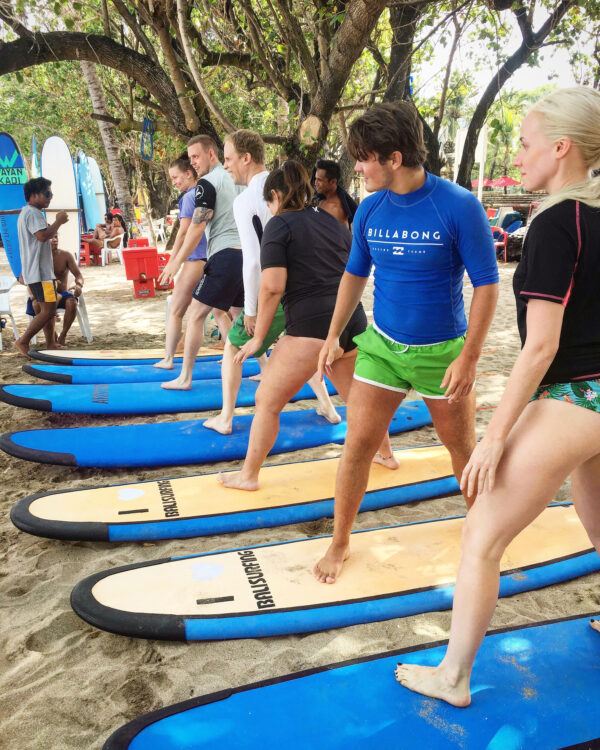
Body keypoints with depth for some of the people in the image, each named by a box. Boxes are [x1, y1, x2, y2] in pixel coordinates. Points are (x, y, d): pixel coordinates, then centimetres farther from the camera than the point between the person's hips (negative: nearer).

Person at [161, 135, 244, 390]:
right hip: (247, 253, 9)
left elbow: (197, 227, -10)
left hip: (225, 255, -9)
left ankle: (185, 378, 2)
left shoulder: (207, 183, -6)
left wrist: (176, 261, -5)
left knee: (196, 313, -1)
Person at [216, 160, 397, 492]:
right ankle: (386, 455, 42)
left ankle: (248, 475, 14)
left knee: (267, 401, 6)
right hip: (354, 322, 7)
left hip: (311, 325, -7)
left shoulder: (279, 224, -1)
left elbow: (272, 286, -11)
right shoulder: (334, 222, 18)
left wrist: (258, 337, -4)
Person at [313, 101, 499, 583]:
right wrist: (334, 336, 11)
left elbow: (486, 284, -11)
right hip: (381, 345, 3)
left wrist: (469, 357, -16)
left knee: (462, 445, 14)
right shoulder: (370, 209, -2)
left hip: (443, 351, -3)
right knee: (358, 444, 0)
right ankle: (340, 543, 19)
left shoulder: (459, 206, -15)